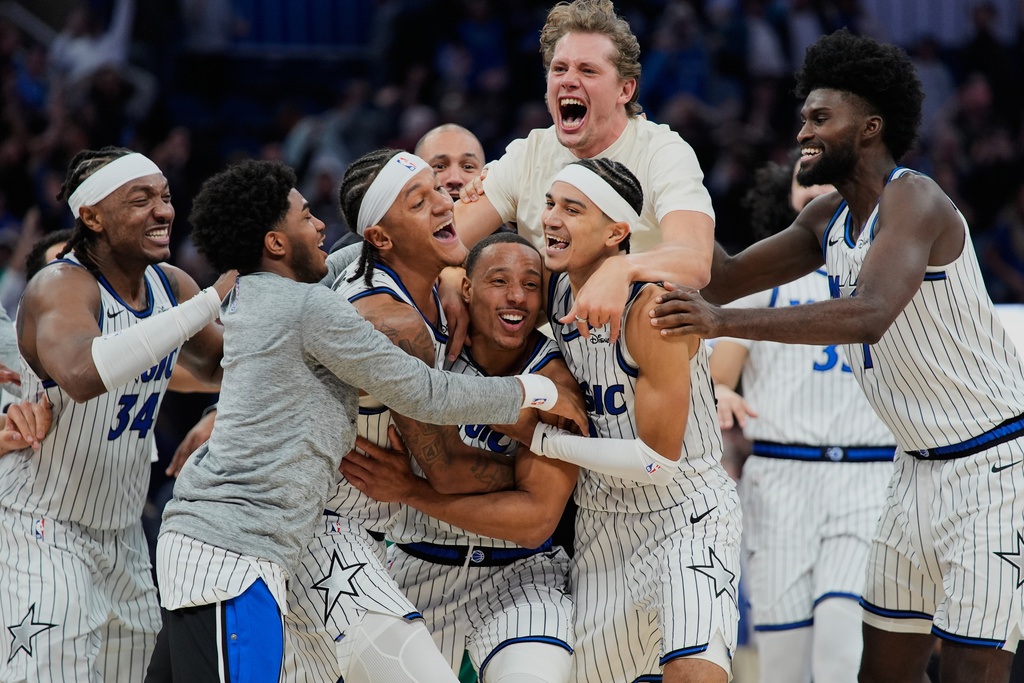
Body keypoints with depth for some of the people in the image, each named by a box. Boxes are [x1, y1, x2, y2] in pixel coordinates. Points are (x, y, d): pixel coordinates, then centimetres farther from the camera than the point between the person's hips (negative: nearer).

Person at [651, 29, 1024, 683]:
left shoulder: (913, 199, -19)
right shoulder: (829, 220, 9)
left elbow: (869, 314, -35)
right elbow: (727, 278, 17)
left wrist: (723, 322, -41)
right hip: (921, 466, 9)